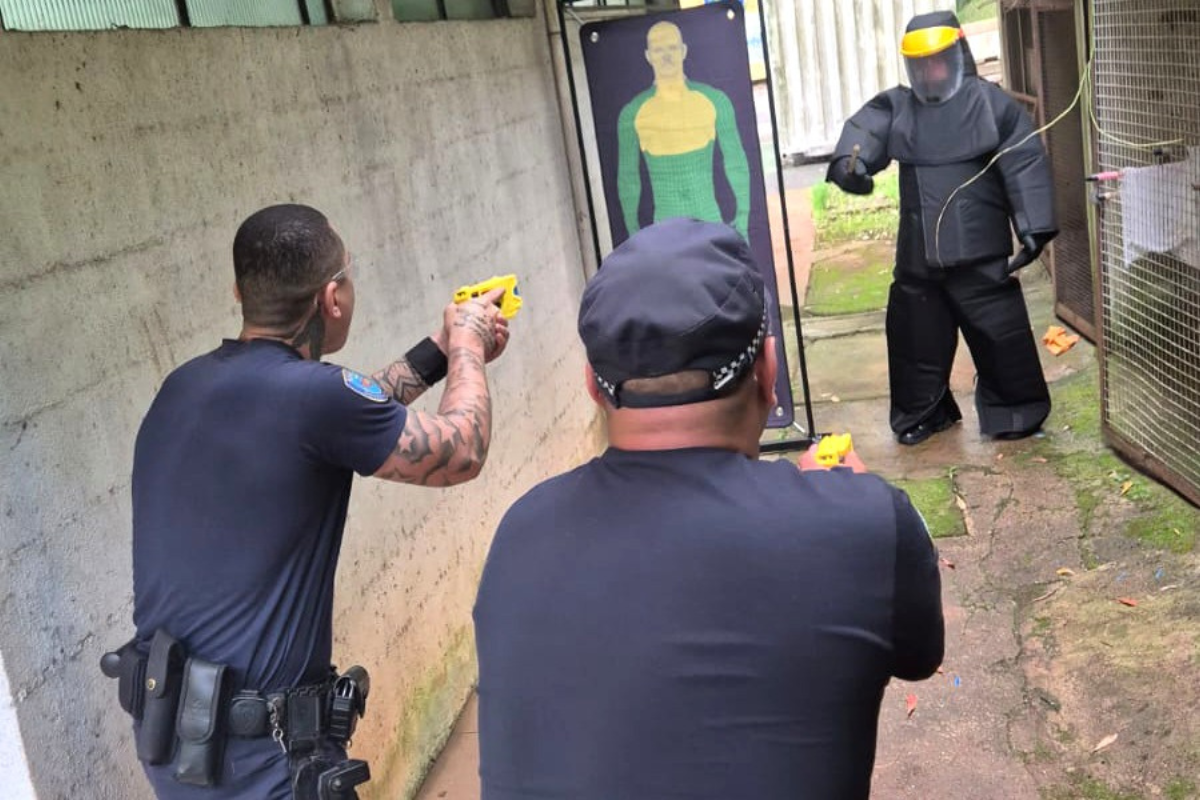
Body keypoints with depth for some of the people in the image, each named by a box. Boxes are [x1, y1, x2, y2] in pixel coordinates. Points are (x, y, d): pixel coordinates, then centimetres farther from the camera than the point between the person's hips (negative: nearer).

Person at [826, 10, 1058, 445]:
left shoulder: (992, 103, -3)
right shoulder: (895, 107, 7)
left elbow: (1025, 168, -6)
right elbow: (864, 132, -12)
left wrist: (1033, 228, -13)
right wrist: (850, 161, -35)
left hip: (979, 251, -3)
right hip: (917, 254, 4)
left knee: (1000, 334, 3)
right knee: (915, 336, 13)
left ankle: (1015, 413, 22)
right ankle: (920, 413, 32)